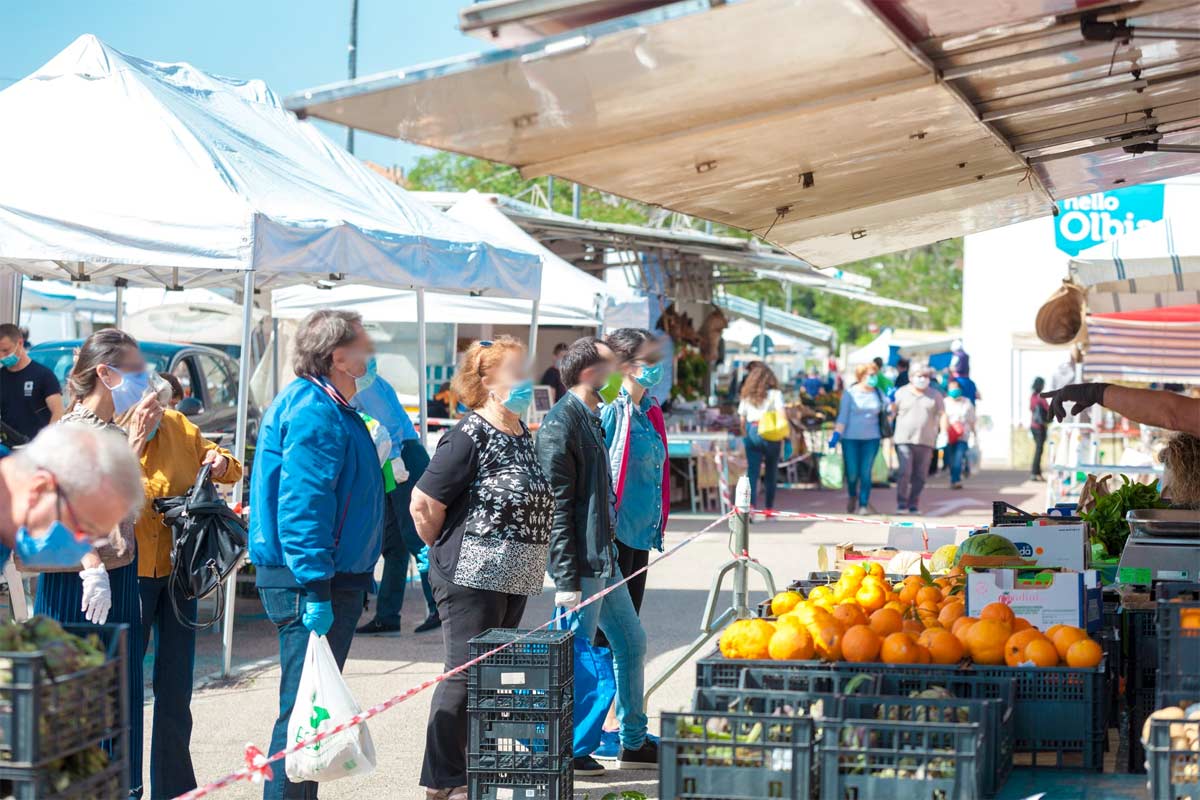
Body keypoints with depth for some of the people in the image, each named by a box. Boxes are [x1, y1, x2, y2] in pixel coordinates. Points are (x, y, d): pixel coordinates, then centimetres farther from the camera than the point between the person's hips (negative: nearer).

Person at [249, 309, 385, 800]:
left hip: (330, 579, 11)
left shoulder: (328, 407, 17)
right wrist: (315, 590, -28)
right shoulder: (314, 411, -17)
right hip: (315, 581, -11)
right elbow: (301, 506, -25)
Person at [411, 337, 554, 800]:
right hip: (471, 579, -8)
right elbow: (424, 505, -15)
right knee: (466, 675, -5)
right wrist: (451, 556, -1)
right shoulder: (470, 437, -15)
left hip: (513, 579, 8)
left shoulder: (522, 436, 11)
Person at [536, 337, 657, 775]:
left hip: (604, 559, 10)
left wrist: (608, 550, 19)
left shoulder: (591, 418, 14)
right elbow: (556, 506, -20)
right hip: (580, 563, -10)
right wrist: (566, 579, -22)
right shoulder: (561, 423, -16)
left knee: (631, 643, 16)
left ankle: (634, 742, 27)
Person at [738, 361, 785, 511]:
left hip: (751, 433, 2)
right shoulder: (775, 394, 0)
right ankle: (769, 507, 18)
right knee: (771, 472, 11)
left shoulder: (747, 396, 9)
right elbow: (781, 415, -10)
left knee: (752, 471, -1)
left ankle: (751, 503, -21)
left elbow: (742, 420, 9)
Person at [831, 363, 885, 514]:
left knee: (865, 472, -3)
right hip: (851, 438, -2)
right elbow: (843, 416, -2)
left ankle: (864, 504, 4)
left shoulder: (877, 393, 7)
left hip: (871, 439, 2)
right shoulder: (850, 393, -2)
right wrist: (836, 435, -11)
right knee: (852, 473, -2)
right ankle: (852, 496, 27)